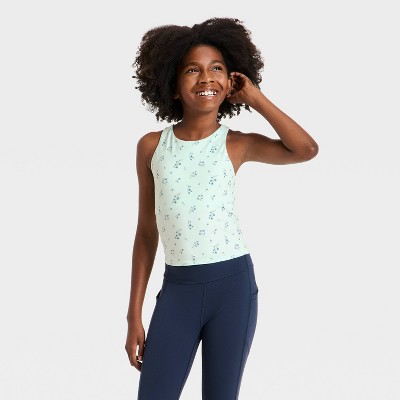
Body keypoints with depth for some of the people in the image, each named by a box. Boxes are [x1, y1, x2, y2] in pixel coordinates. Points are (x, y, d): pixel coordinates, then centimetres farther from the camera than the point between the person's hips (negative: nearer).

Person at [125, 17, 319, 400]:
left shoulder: (237, 144, 0)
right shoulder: (151, 146, 4)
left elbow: (306, 149, -19)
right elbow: (146, 232, 8)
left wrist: (255, 98, -9)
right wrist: (134, 314, 7)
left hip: (232, 284, -1)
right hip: (177, 288, 1)